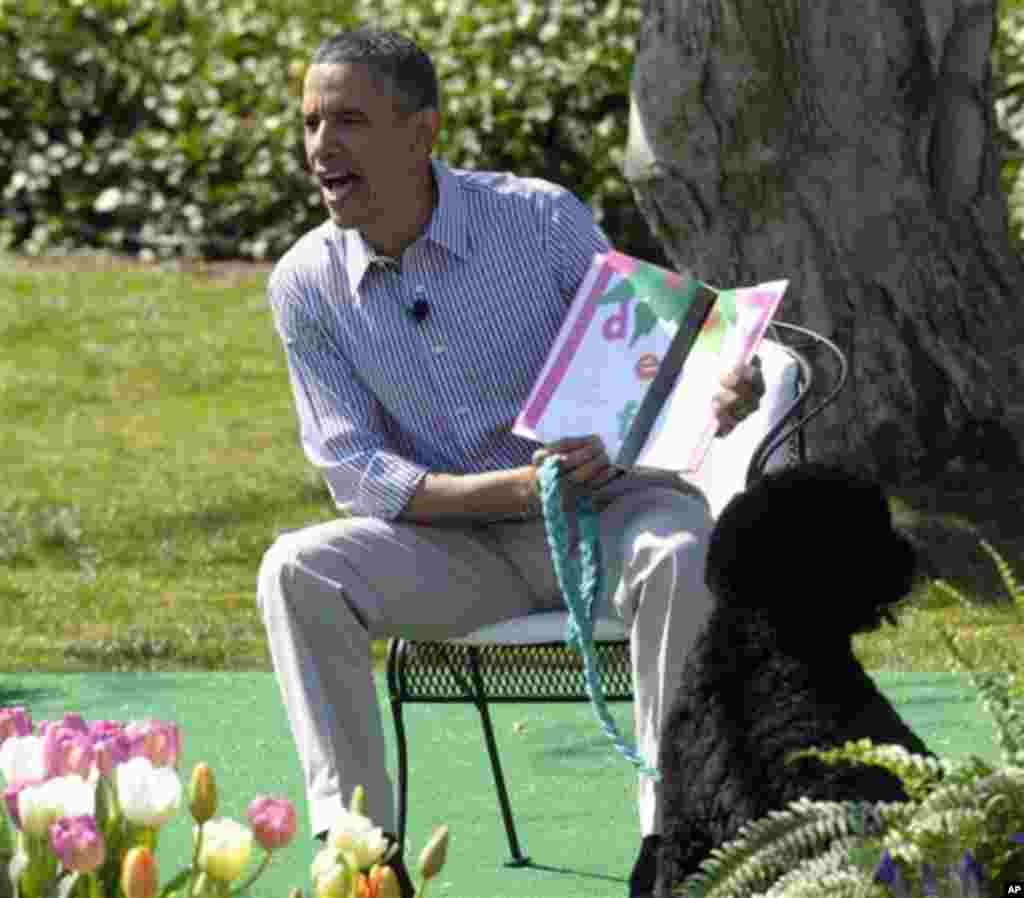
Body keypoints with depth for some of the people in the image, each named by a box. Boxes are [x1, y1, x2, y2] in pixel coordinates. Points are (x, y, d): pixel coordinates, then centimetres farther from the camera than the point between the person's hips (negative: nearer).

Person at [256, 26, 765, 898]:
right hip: (458, 544, 2)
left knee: (680, 554, -35)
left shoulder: (544, 220, -11)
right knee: (296, 570, -24)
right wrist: (512, 489, -22)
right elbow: (355, 472, -6)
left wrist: (720, 390, -30)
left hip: (602, 508, -2)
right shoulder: (308, 285, -5)